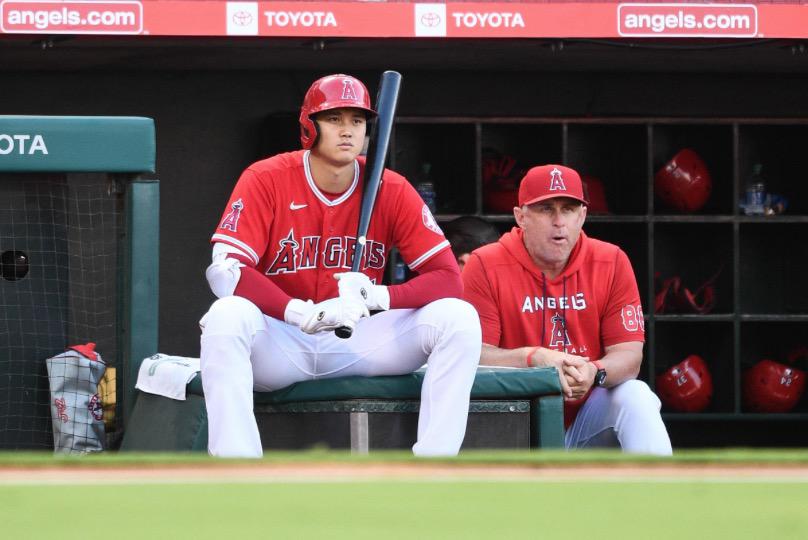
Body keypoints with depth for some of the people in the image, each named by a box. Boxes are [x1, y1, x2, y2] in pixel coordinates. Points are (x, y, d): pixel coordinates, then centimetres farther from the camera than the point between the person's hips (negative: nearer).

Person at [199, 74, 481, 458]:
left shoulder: (392, 191, -2)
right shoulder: (266, 180, -9)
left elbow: (447, 278, -7)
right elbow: (224, 272, -20)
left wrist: (377, 297, -28)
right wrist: (306, 314, -33)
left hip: (358, 342, 3)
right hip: (279, 343, -2)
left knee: (458, 318, -19)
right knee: (227, 316, -36)